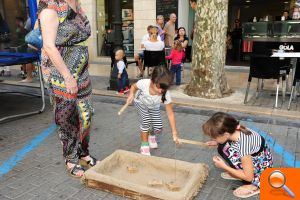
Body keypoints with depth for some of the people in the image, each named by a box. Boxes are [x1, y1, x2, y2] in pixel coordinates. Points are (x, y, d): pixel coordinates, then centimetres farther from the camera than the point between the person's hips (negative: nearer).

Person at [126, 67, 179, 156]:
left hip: (154, 107, 1)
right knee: (146, 121, -23)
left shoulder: (166, 94, -38)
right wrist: (131, 94, -37)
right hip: (141, 102, -1)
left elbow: (170, 113, -30)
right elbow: (134, 86, -14)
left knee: (158, 128, -7)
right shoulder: (143, 83, -41)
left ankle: (151, 134, 32)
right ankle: (144, 145, 0)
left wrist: (174, 133, -29)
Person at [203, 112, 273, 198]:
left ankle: (255, 184, -10)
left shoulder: (243, 145, -37)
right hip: (255, 156, 7)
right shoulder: (237, 130, -17)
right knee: (222, 147, -8)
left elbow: (249, 177, -26)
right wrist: (217, 143, -7)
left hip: (263, 165, -7)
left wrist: (224, 167, -21)